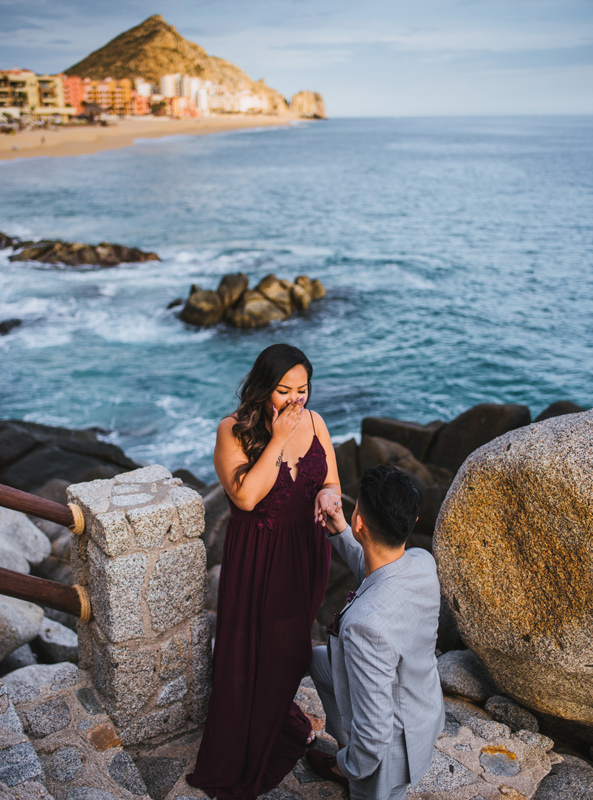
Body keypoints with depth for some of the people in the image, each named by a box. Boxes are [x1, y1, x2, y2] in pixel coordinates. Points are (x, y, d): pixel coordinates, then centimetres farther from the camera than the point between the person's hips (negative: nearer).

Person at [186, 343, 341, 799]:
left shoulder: (313, 422, -3)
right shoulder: (233, 431, -17)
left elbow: (332, 483, 3)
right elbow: (246, 495, -28)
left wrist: (327, 495, -21)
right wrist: (278, 440, -27)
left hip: (307, 552, 4)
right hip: (257, 558, -4)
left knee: (292, 643, 21)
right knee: (252, 650, 9)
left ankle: (281, 717, 51)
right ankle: (247, 753, 33)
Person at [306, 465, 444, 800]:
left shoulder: (365, 623, -41)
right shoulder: (423, 562, -18)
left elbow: (374, 733, -32)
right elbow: (372, 570, 8)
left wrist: (349, 766, -13)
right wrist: (340, 532, 0)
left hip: (390, 747, -7)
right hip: (427, 708, 7)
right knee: (318, 658, 25)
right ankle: (346, 753, 38)